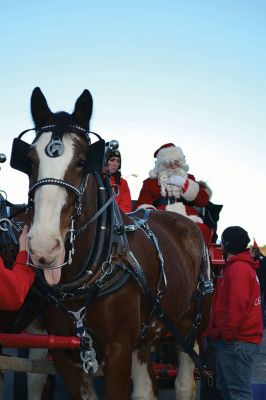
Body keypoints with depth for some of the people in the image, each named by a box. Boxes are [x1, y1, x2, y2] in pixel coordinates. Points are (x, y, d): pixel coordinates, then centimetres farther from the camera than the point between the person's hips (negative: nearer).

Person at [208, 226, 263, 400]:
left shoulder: (237, 269, -15)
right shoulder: (244, 266, 18)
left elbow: (237, 307, -24)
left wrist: (227, 334, -17)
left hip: (236, 341, -10)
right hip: (238, 339, 10)